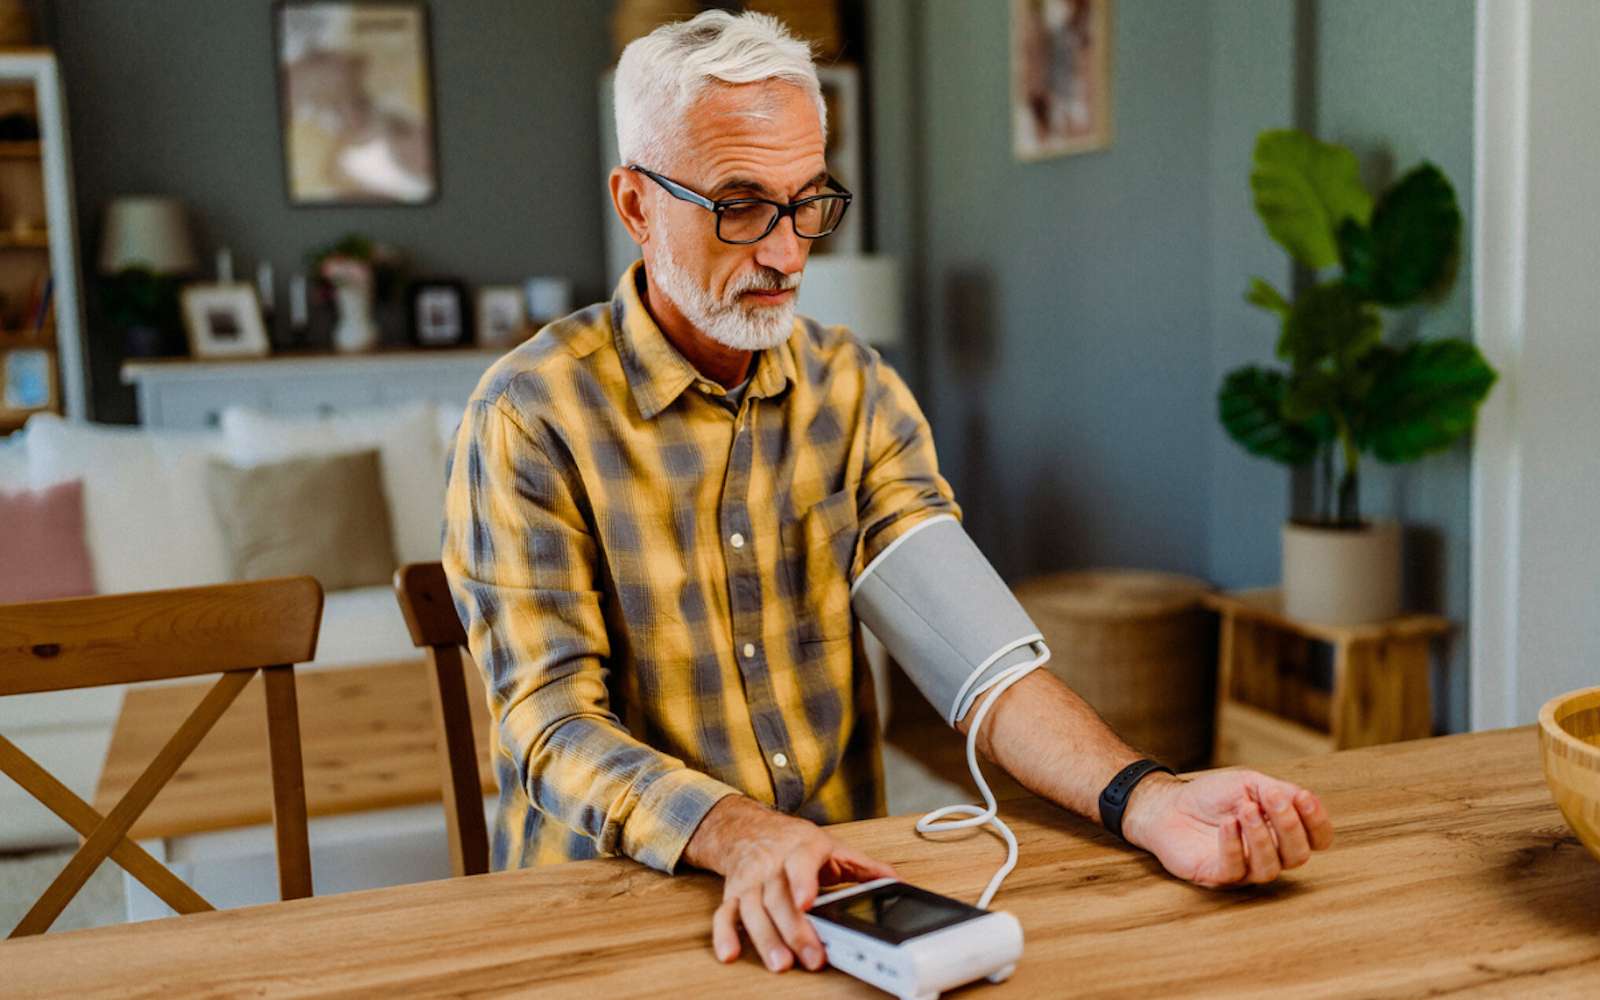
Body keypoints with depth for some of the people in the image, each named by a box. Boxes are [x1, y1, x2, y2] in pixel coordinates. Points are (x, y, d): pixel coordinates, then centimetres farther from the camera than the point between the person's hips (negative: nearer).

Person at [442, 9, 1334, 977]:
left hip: (843, 886, 2)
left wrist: (1147, 802, -23)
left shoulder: (858, 393, 4)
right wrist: (741, 836, -34)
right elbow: (553, 726, -15)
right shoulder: (532, 417, -10)